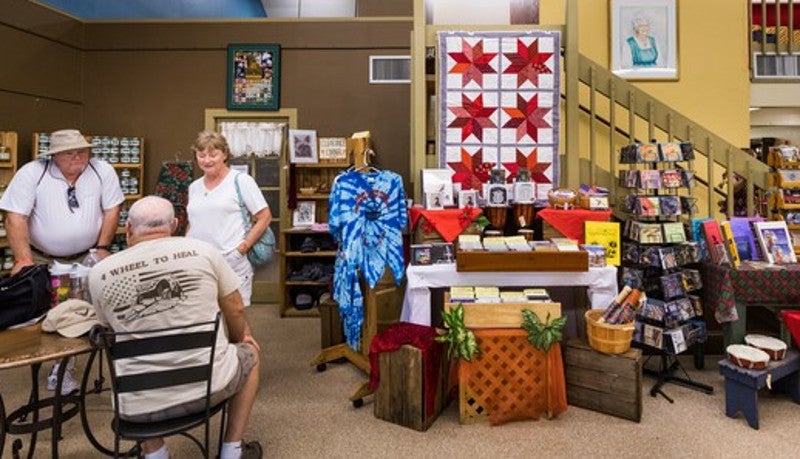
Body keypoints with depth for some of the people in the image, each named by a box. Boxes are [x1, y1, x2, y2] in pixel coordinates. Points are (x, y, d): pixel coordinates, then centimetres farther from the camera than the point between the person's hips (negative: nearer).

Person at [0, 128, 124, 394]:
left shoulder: (103, 171, -9)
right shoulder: (31, 173, -13)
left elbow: (112, 210, -4)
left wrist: (103, 247, -8)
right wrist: (23, 259, -24)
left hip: (86, 257, 1)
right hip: (42, 259, -1)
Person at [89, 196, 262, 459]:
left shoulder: (99, 274, -2)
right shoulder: (202, 250, -6)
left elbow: (111, 329, 15)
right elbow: (236, 310, 5)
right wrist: (241, 337, 26)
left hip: (140, 406, 3)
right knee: (249, 354, 29)